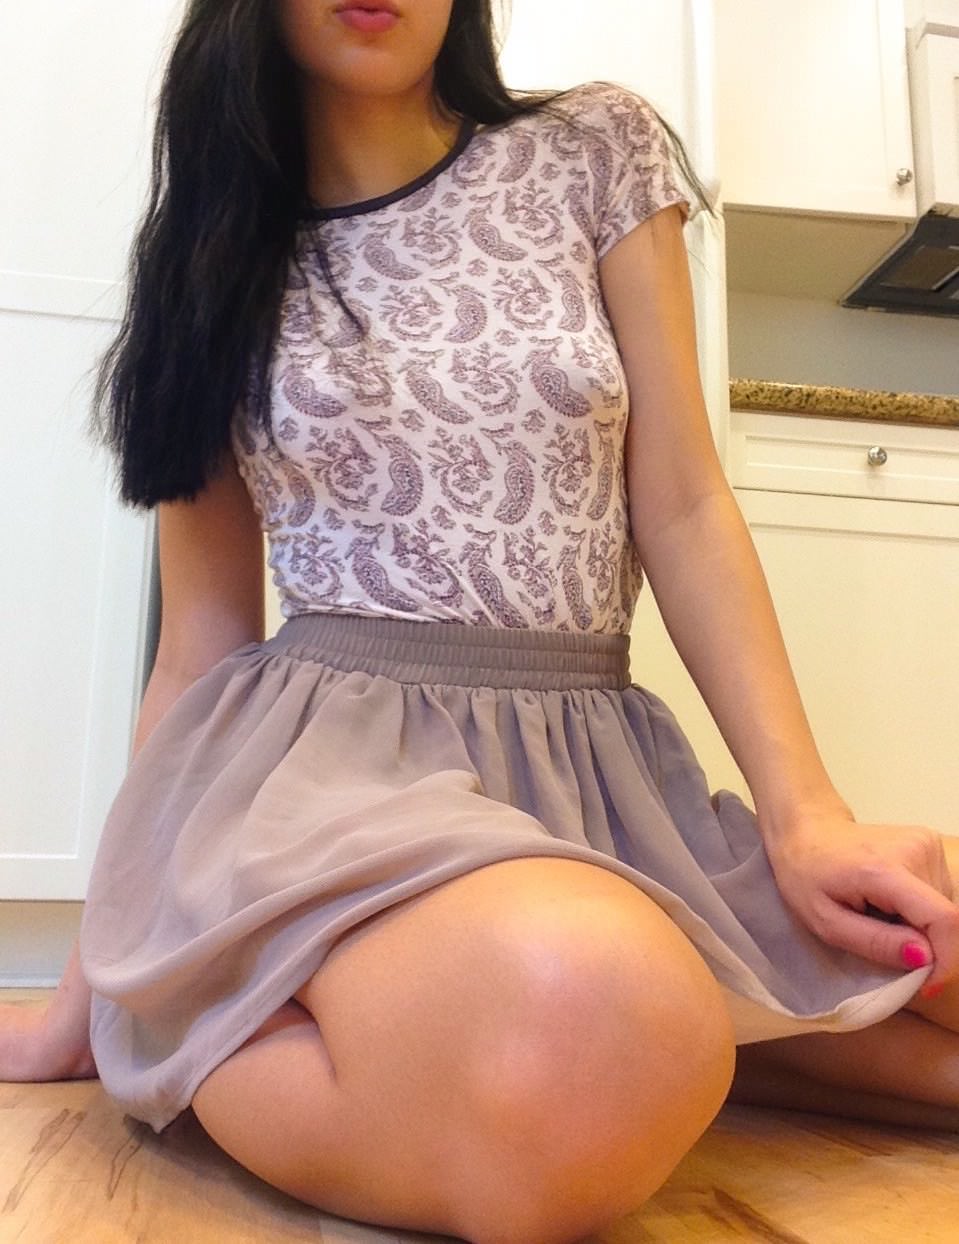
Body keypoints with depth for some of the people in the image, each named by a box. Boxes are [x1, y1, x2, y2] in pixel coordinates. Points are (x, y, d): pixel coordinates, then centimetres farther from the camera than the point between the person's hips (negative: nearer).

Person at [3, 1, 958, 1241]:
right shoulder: (213, 250, 9)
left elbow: (682, 510, 4)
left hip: (596, 765, 3)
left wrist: (805, 813, -7)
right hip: (320, 758, -1)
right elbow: (201, 631, 9)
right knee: (592, 1021, -34)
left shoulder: (596, 155, 9)